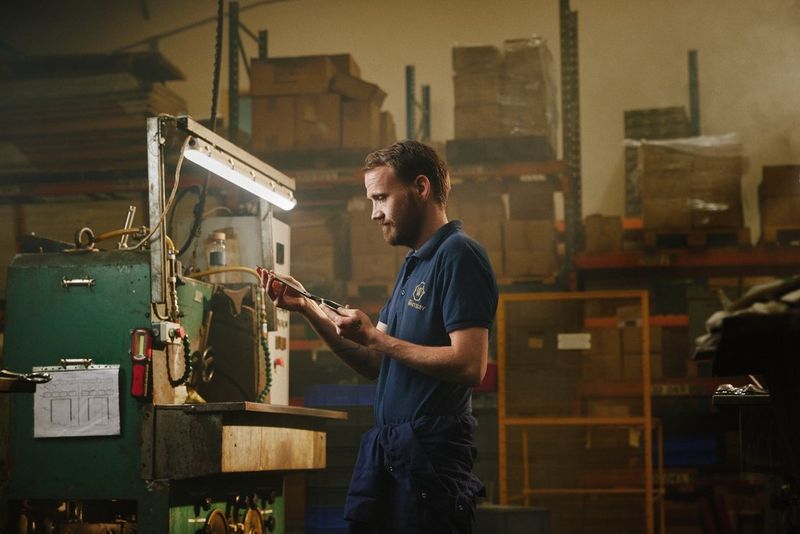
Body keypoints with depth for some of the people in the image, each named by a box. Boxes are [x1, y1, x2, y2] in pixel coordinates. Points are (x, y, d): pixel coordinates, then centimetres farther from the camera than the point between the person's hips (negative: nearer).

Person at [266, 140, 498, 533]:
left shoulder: (458, 255, -10)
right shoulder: (413, 265, 19)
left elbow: (469, 365, -21)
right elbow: (374, 364, 16)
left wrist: (375, 337, -13)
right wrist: (307, 309, 7)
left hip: (430, 451, -9)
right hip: (385, 449, 9)